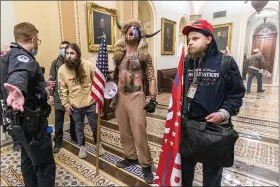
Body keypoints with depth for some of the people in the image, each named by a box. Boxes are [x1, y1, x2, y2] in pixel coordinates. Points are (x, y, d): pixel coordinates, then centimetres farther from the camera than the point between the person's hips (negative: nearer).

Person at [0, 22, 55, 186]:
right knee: (45, 165, -3)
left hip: (24, 118, 11)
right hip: (31, 120, -11)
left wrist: (43, 84, 49)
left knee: (29, 160, 22)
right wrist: (18, 89, -63)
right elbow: (18, 74, -41)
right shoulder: (21, 56, -17)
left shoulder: (16, 54, 15)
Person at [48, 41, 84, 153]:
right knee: (58, 121, 6)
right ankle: (58, 143, 21)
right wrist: (51, 95, -1)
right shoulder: (56, 62, 3)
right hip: (59, 96, 1)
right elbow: (52, 79, 3)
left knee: (74, 118, 15)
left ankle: (75, 137, 35)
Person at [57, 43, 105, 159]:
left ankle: (98, 145, 38)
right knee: (79, 128, 17)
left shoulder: (88, 65, -11)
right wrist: (65, 103, -1)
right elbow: (62, 89, 1)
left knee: (95, 126, 14)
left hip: (90, 103, -1)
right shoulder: (62, 70, -6)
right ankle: (82, 147, 38)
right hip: (75, 106, 1)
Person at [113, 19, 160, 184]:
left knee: (139, 133, -3)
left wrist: (153, 99, -13)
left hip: (136, 97, -5)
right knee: (124, 131, 13)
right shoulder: (119, 54, 12)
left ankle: (146, 165, 16)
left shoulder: (144, 55, -1)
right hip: (120, 96, 5)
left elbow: (151, 78, -5)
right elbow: (115, 75, 16)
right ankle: (131, 157, 33)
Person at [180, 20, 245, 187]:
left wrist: (224, 113, -19)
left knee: (212, 168, 18)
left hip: (214, 127, -4)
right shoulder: (187, 63, 6)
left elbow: (237, 93, -5)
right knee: (185, 163, 23)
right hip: (187, 124, 5)